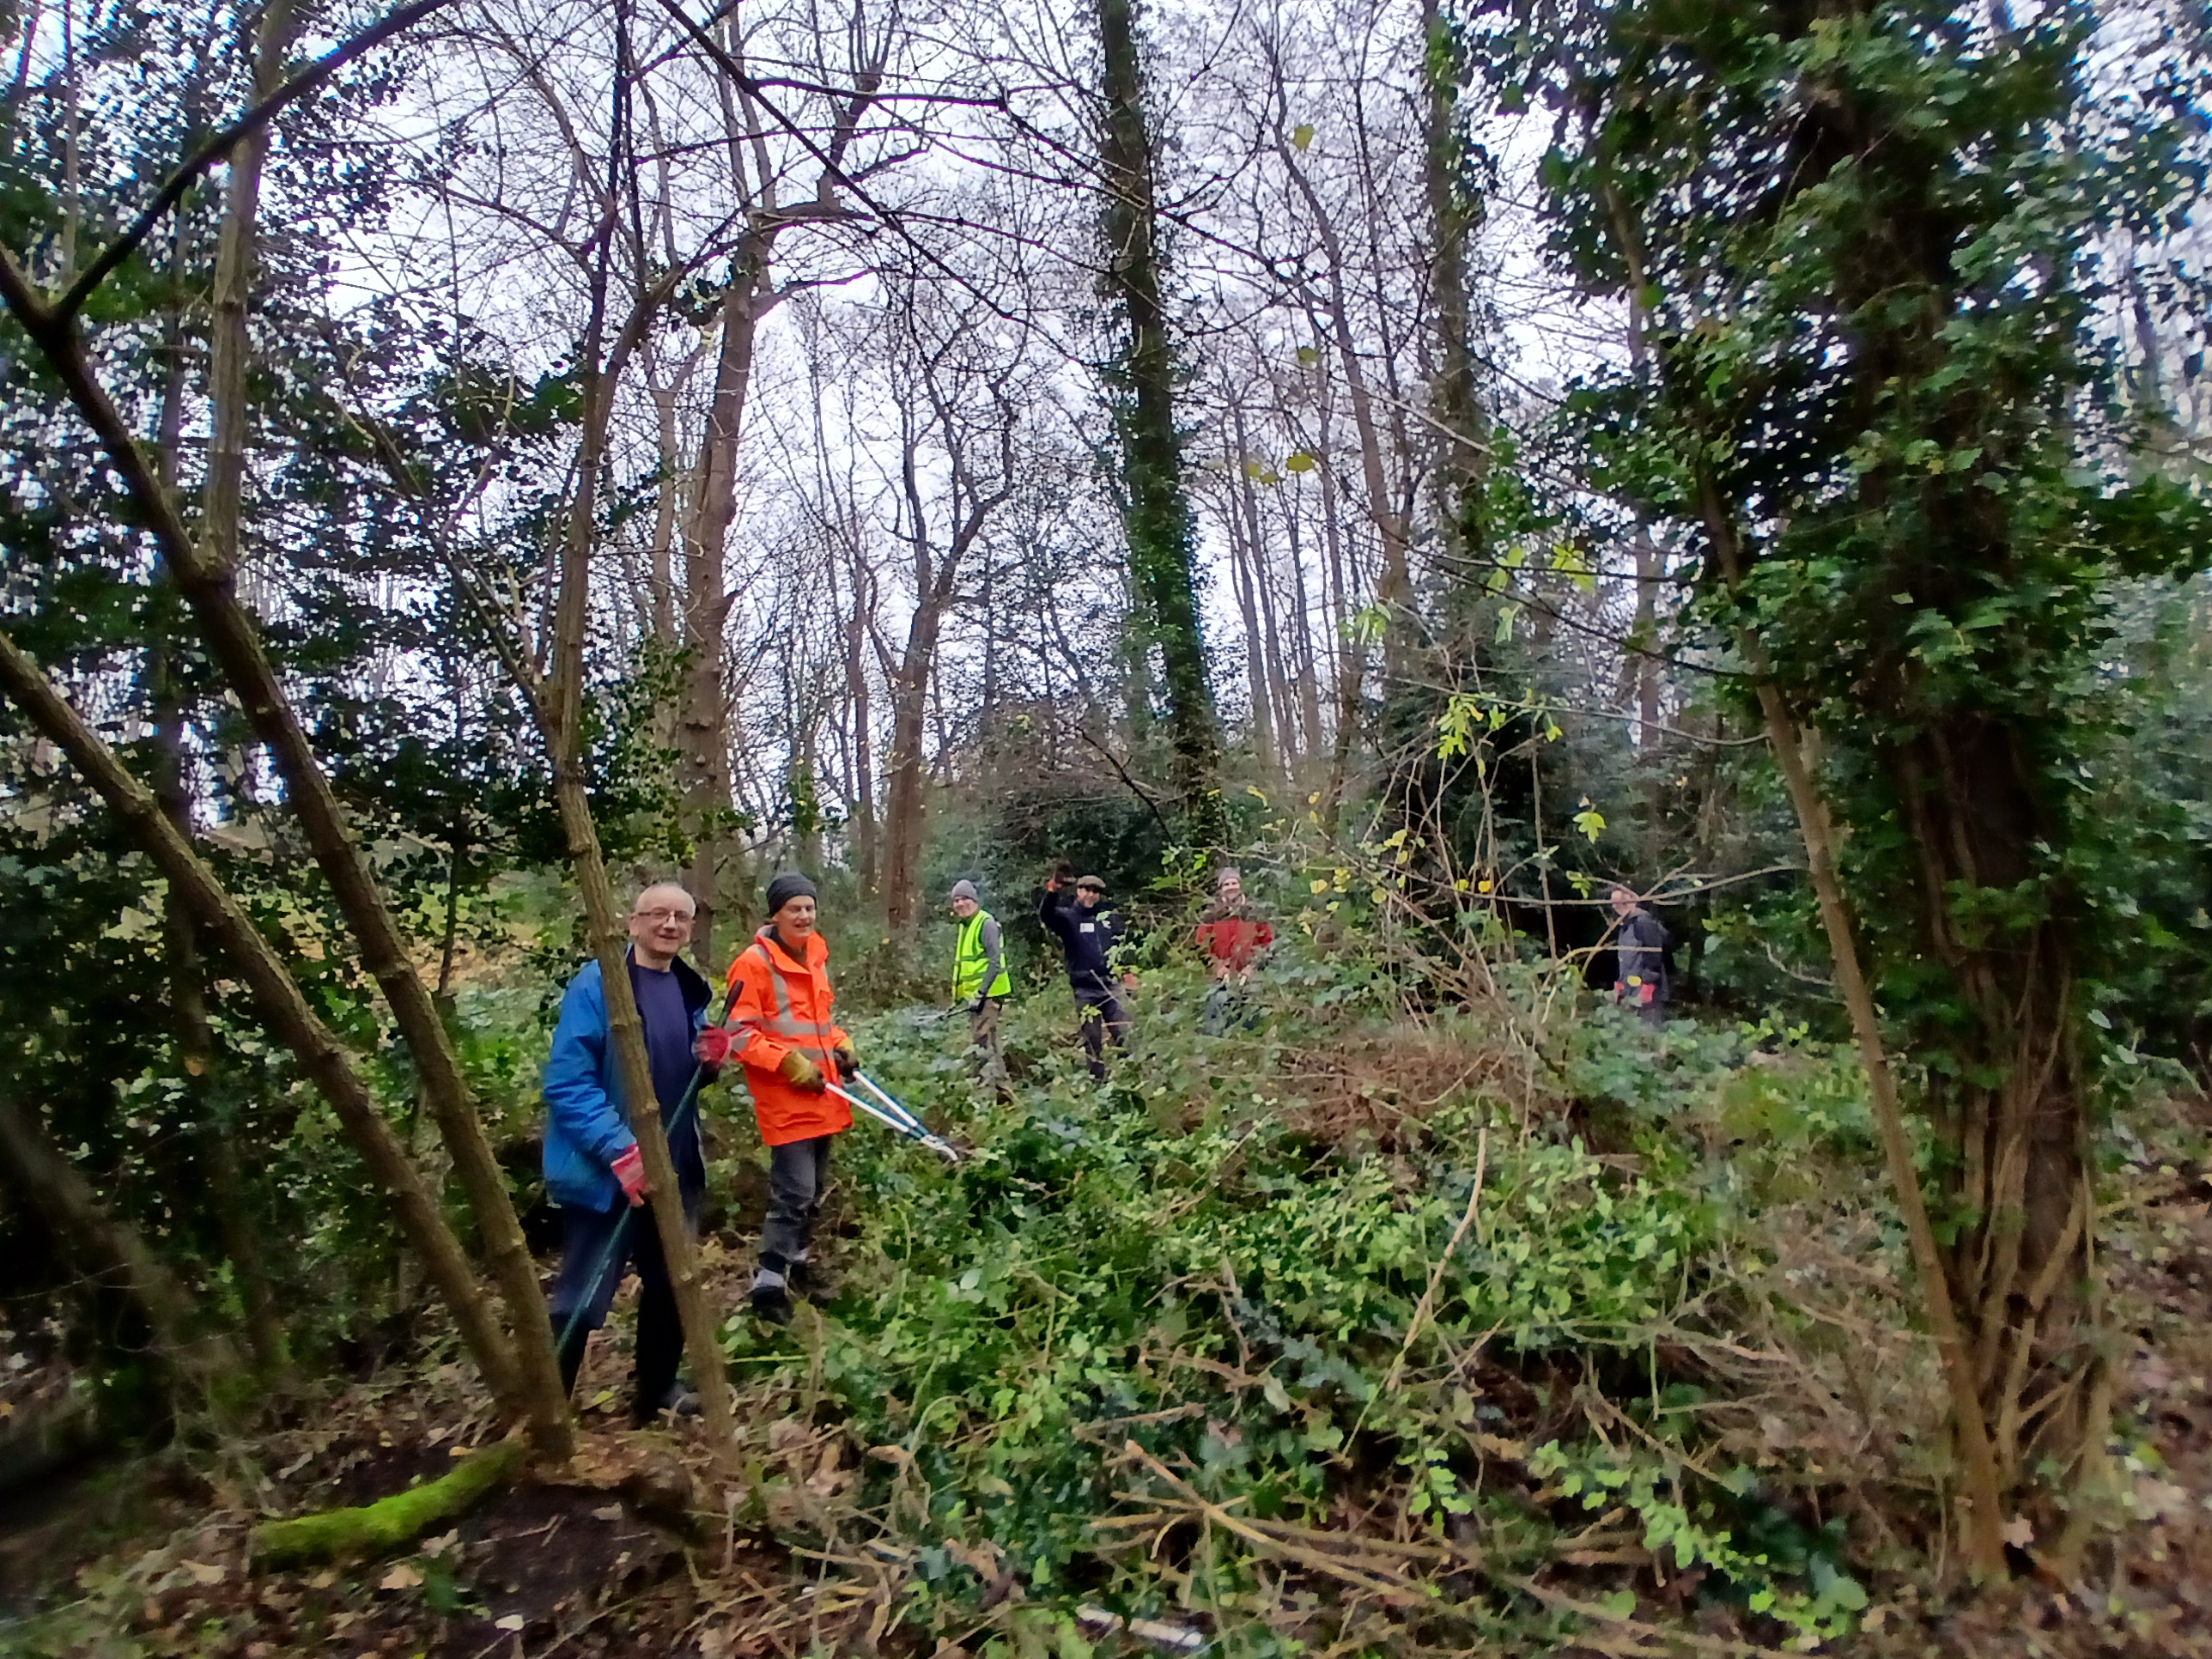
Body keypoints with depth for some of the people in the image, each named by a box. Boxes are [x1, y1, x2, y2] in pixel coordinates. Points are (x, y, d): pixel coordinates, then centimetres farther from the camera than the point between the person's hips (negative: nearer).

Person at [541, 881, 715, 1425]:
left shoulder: (692, 990, 6)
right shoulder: (595, 985, -15)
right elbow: (566, 1082, -19)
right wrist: (619, 1150, -26)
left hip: (675, 1169, 7)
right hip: (604, 1173, -7)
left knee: (670, 1287, 19)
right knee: (581, 1302, 2)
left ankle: (656, 1394, 38)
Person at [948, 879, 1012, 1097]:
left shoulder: (986, 924, -11)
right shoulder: (963, 927, 18)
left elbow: (996, 962, -17)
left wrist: (981, 993, -21)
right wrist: (957, 997, 21)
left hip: (987, 995, -10)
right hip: (974, 995, 10)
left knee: (981, 1043, -14)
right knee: (989, 1043, 14)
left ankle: (990, 1088, -12)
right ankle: (1001, 1087, 22)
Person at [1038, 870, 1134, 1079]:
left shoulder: (1109, 917, 14)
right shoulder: (1067, 917, 3)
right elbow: (1046, 915, -18)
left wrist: (1128, 972, 7)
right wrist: (1052, 891, -38)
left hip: (1111, 986, 3)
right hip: (1085, 990, -2)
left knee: (1125, 1035, -4)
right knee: (1092, 1040, 1)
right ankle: (1098, 1083, 8)